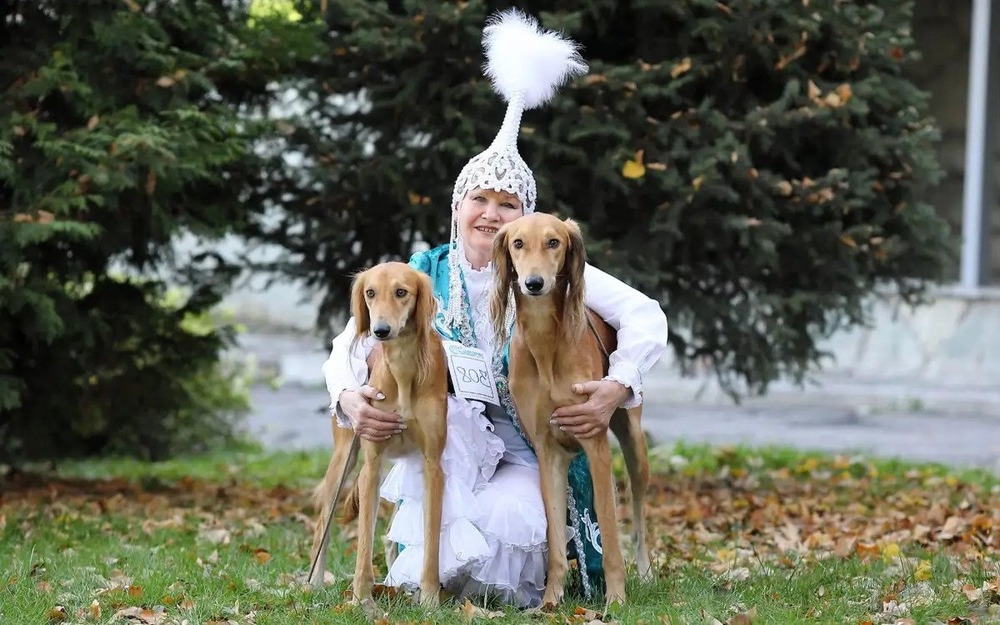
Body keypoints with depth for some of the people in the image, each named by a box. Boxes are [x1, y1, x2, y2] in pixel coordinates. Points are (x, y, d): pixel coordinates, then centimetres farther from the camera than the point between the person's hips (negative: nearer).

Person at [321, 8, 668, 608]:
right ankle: (444, 555, -29)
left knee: (505, 521, -33)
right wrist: (350, 398, -27)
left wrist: (617, 390, -26)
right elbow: (351, 346, -4)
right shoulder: (426, 275, 0)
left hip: (530, 450, -2)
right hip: (442, 446, 2)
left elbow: (645, 317, -9)